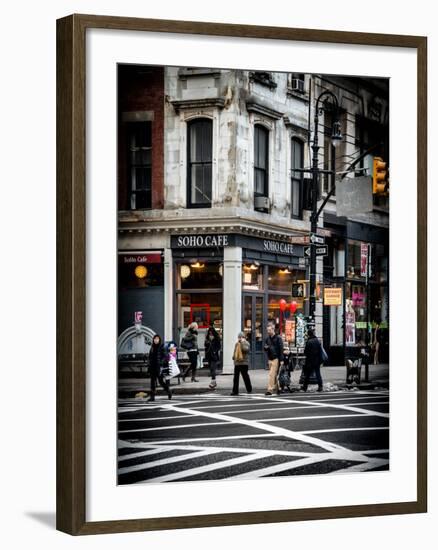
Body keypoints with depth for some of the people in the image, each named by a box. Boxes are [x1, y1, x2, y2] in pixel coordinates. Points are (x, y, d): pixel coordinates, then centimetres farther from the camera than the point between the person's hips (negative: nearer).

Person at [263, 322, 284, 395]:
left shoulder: (278, 338, -5)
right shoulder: (267, 338, 13)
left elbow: (281, 349, -7)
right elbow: (266, 349, 20)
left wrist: (281, 360, -12)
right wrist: (266, 348, -5)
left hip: (276, 359, -6)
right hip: (270, 359, 6)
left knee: (271, 374, -13)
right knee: (274, 375, 12)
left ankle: (270, 389, -15)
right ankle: (277, 388, 23)